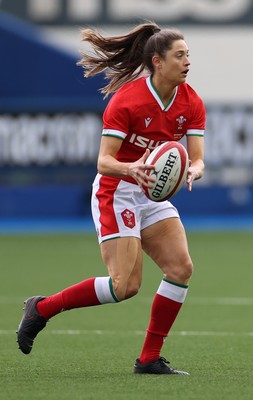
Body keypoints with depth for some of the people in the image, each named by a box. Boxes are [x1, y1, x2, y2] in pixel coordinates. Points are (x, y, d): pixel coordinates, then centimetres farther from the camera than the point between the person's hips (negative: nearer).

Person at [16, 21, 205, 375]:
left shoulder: (191, 103, -3)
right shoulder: (126, 100, -21)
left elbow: (197, 159, -6)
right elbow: (104, 161, -22)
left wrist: (191, 171, -30)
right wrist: (131, 169, -43)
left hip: (154, 194, 7)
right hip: (116, 193, -7)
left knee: (181, 268, -10)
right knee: (125, 285, -15)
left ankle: (150, 359, -1)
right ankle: (42, 308, 4)